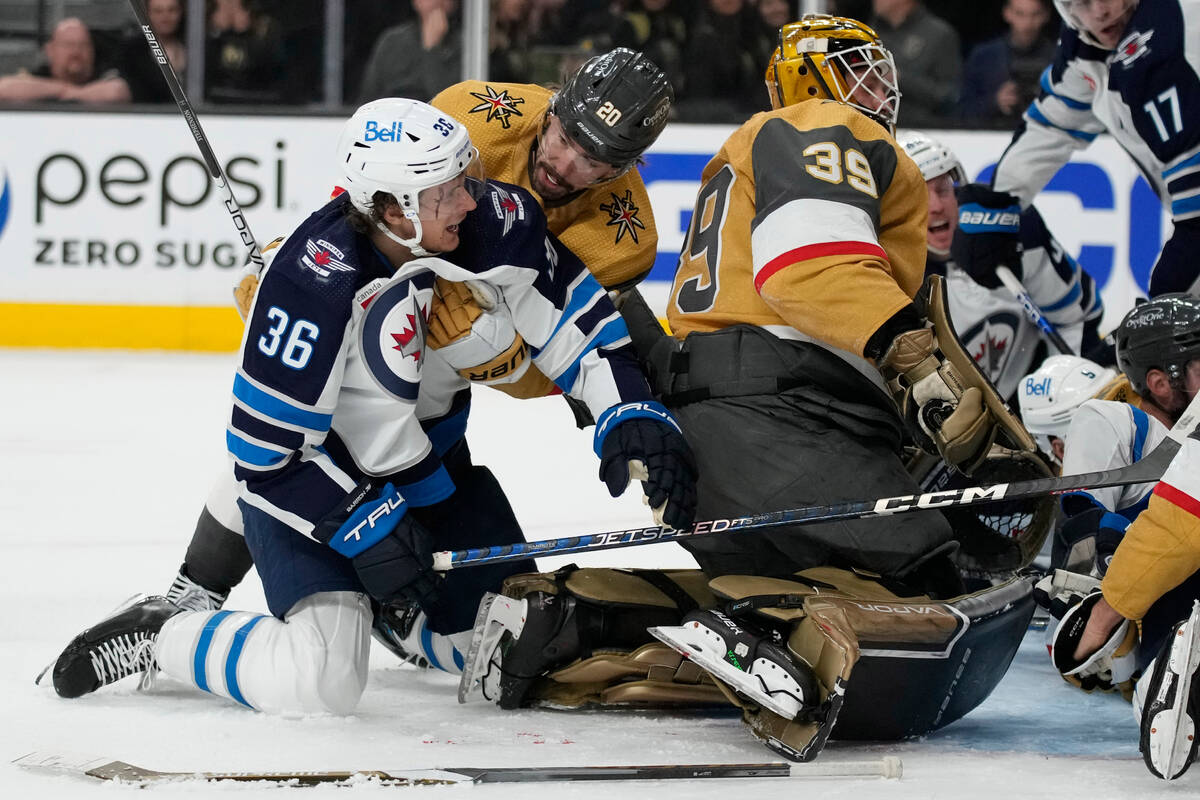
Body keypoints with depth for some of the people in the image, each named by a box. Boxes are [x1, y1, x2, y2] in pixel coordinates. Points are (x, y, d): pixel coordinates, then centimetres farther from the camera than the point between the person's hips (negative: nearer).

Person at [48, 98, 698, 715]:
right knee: (319, 683, -24)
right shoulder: (312, 282, -34)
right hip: (310, 476, -7)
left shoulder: (496, 221, -19)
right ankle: (157, 637, 1)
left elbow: (575, 313, -6)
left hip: (430, 454, 7)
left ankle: (390, 607, 36)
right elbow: (263, 449, -26)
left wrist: (630, 413, -20)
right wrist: (363, 526, -26)